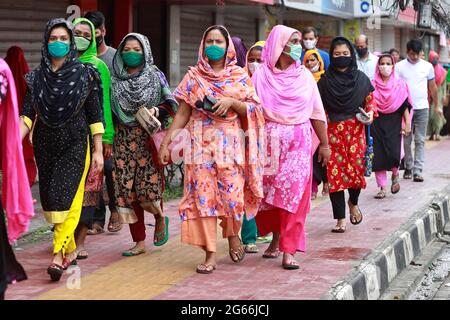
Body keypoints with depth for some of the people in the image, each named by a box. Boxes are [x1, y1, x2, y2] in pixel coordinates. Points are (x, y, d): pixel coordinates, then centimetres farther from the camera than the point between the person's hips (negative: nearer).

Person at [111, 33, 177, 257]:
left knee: (149, 185, -11)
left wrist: (156, 110, -19)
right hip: (124, 139, 3)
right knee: (127, 188, -1)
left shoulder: (155, 76, 5)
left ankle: (160, 217, 24)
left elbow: (171, 103, 0)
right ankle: (139, 242, 8)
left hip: (149, 138, -3)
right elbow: (109, 110, 12)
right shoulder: (116, 80, 11)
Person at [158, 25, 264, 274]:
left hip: (230, 141, -1)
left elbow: (252, 109, 4)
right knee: (203, 195, -5)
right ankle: (210, 254, -1)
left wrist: (231, 102, -14)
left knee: (231, 193, -6)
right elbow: (183, 113, 8)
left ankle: (233, 235, 25)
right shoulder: (193, 76, 9)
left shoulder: (239, 76, 7)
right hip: (200, 141, 1)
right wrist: (166, 143, 2)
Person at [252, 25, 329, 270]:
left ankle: (288, 251, -5)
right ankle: (276, 239, 28)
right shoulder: (261, 75, 1)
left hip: (299, 142, 0)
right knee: (269, 192, 6)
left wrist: (324, 143, 9)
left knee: (294, 194, -7)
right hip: (270, 141, 0)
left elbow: (317, 113, 9)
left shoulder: (304, 76, 6)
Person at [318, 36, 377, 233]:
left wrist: (370, 113, -9)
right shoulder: (325, 80, 4)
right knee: (335, 172, -4)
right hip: (333, 131, 0)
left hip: (356, 130, 0)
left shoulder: (361, 78, 5)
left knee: (356, 168, -4)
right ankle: (340, 219, 3)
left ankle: (353, 202, 29)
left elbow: (370, 100, 12)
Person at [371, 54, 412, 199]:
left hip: (394, 123, -1)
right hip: (377, 124, 1)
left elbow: (405, 106, 2)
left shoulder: (400, 85, 2)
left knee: (393, 154, -14)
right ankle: (382, 188, 9)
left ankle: (395, 175, 19)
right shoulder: (372, 85, 4)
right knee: (378, 155, -1)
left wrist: (407, 124, -4)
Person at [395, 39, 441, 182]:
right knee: (406, 141, 6)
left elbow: (433, 87, 12)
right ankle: (408, 167, 21)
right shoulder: (399, 67, -1)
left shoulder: (427, 66, 4)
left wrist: (437, 105, 13)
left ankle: (418, 171, -4)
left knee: (420, 141, -2)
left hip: (422, 108, 1)